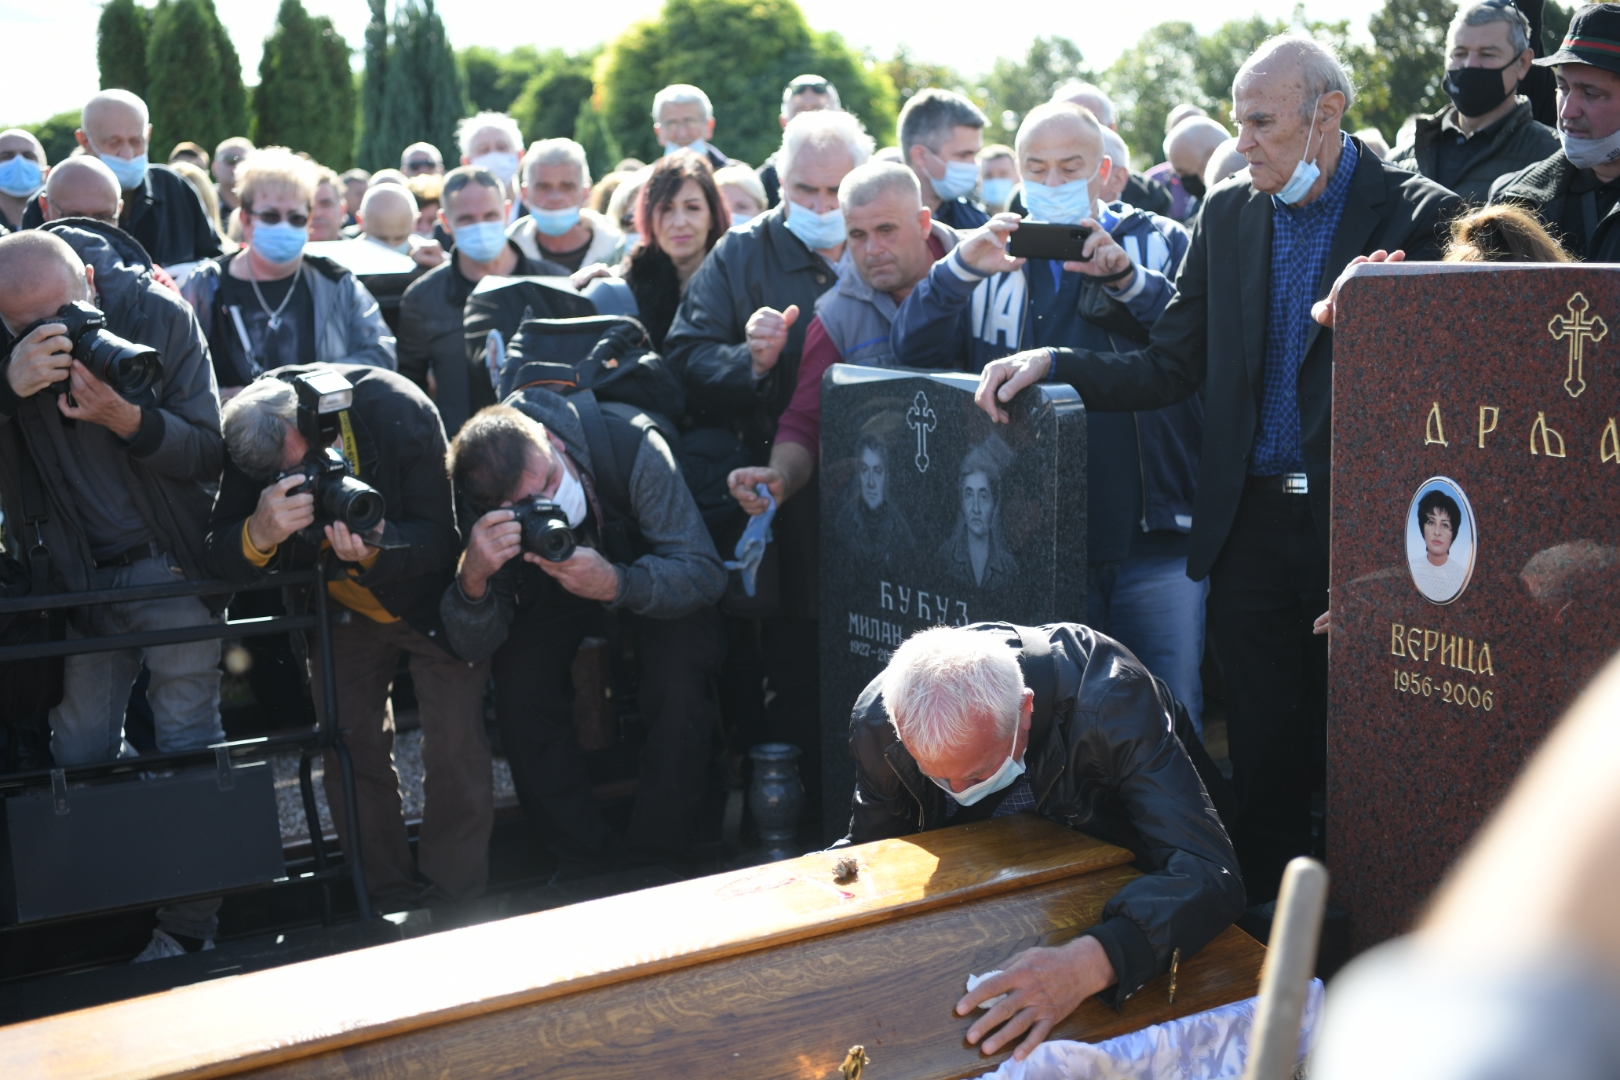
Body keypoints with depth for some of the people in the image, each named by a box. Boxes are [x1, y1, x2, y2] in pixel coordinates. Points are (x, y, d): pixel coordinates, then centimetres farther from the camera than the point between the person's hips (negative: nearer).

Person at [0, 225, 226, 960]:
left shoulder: (160, 316, -14)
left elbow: (209, 452, -13)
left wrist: (128, 418, -31)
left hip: (171, 562, -3)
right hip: (76, 574, 3)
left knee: (187, 743, 2)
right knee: (78, 757, 9)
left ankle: (189, 922, 13)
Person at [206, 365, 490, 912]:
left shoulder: (400, 413, -32)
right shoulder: (249, 444, -23)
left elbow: (441, 537, -26)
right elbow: (219, 555, -23)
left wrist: (377, 551, -47)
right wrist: (260, 533, -46)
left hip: (429, 598, -3)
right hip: (344, 609, 3)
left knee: (455, 747, -8)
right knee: (351, 751, 1)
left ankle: (454, 901, 9)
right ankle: (390, 900, 17)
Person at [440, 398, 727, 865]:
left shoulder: (630, 446, -38)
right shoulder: (488, 508, -30)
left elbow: (705, 573, -34)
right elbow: (473, 645, -29)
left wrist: (615, 584, -52)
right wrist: (472, 577, -51)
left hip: (652, 573, -2)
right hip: (553, 592, 2)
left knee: (678, 682, -27)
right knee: (518, 687, -21)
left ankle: (660, 851, -7)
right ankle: (581, 858, -3)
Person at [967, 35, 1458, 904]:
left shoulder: (1417, 215, -5)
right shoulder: (1227, 215, 8)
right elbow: (1171, 370, 7)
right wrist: (1052, 364, -5)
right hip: (1251, 522, 4)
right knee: (1263, 745, 8)